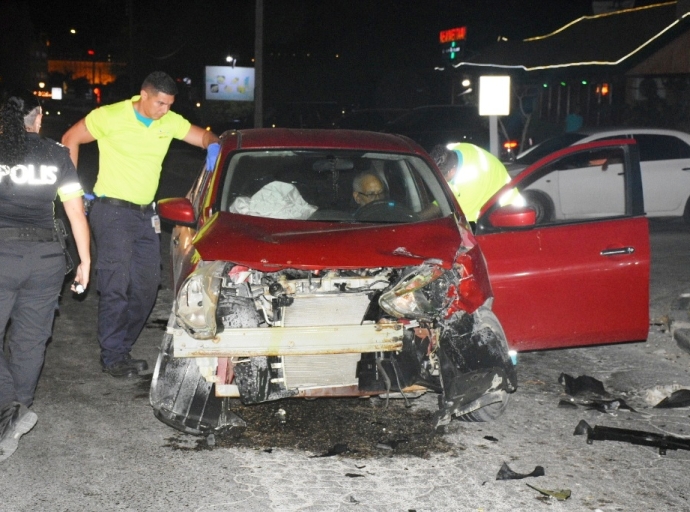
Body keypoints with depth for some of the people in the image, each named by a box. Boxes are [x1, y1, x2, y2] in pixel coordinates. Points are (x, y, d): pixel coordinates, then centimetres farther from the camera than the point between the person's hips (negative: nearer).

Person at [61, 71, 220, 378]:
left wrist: (212, 146, -12)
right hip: (112, 212, -6)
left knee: (147, 286, 7)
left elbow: (204, 137, 13)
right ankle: (113, 358, 1)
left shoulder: (170, 122, 4)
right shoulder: (110, 116, -10)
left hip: (145, 214, 6)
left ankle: (121, 348, 20)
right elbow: (70, 140, 0)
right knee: (116, 286, -8)